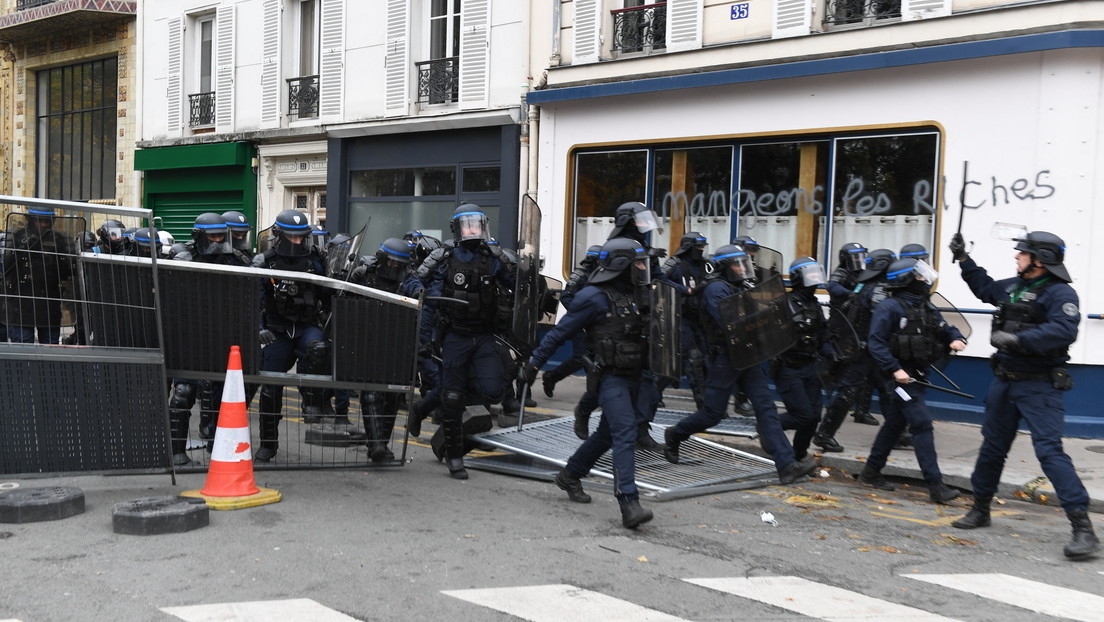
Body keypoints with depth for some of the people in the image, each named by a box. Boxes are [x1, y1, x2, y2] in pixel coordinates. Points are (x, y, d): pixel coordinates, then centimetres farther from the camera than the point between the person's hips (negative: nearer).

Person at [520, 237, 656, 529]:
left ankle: (570, 476, 37)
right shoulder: (595, 298, -13)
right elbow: (560, 331, -9)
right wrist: (534, 362, -7)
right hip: (611, 377, -8)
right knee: (625, 434, -18)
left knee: (608, 434, 17)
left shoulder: (635, 295, 11)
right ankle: (629, 505, -22)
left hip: (635, 377, 8)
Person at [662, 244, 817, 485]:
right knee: (712, 413, 2)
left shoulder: (741, 287, 15)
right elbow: (728, 323, -24)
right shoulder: (716, 289, -12)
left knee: (766, 406, -4)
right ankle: (674, 435, 29)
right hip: (725, 359, -7)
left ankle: (787, 465, -10)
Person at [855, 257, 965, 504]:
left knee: (895, 423, 16)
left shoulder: (926, 307, 13)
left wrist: (956, 339, -5)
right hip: (899, 377, -9)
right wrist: (895, 369, -24)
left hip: (916, 376, 9)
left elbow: (944, 329, 19)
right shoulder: (890, 307, -12)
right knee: (922, 424, -13)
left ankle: (871, 472, 29)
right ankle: (935, 485, -12)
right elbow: (875, 343, -17)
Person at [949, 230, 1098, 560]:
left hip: (1038, 387, -8)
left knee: (1050, 450, -16)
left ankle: (1083, 529, -14)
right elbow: (985, 288, 30)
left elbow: (1064, 331, -31)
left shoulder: (1059, 293, -15)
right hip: (1004, 382, 8)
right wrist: (963, 259, 27)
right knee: (992, 446, 16)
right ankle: (980, 510, 32)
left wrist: (1018, 338, -35)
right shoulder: (1013, 286, 9)